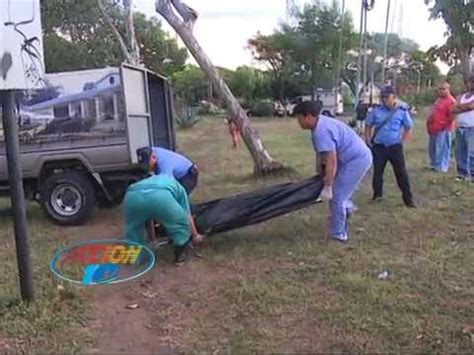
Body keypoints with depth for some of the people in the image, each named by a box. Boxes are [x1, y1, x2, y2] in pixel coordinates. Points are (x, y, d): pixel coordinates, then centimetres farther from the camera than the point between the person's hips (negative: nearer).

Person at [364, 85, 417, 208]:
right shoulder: (376, 111, 1)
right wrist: (368, 141, 3)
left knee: (401, 173, -2)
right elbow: (368, 126, 12)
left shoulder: (402, 111, -4)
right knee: (377, 172, 8)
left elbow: (409, 128, 4)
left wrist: (402, 141, -3)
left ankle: (408, 199, 4)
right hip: (379, 147, 2)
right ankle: (377, 194, 26)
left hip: (395, 147, -2)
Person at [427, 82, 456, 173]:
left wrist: (444, 125, -16)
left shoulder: (451, 101, -13)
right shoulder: (439, 99, 19)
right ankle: (434, 165, 28)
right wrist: (430, 125, 18)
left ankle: (441, 167, -2)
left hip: (443, 129, -10)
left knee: (441, 149, -7)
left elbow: (452, 116, -20)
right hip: (434, 129, 10)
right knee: (432, 148, 16)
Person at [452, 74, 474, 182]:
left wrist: (460, 106, 1)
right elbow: (453, 110, 5)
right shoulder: (461, 97, 18)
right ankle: (462, 173, 14)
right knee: (460, 152, 7)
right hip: (459, 128, 6)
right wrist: (465, 107, -11)